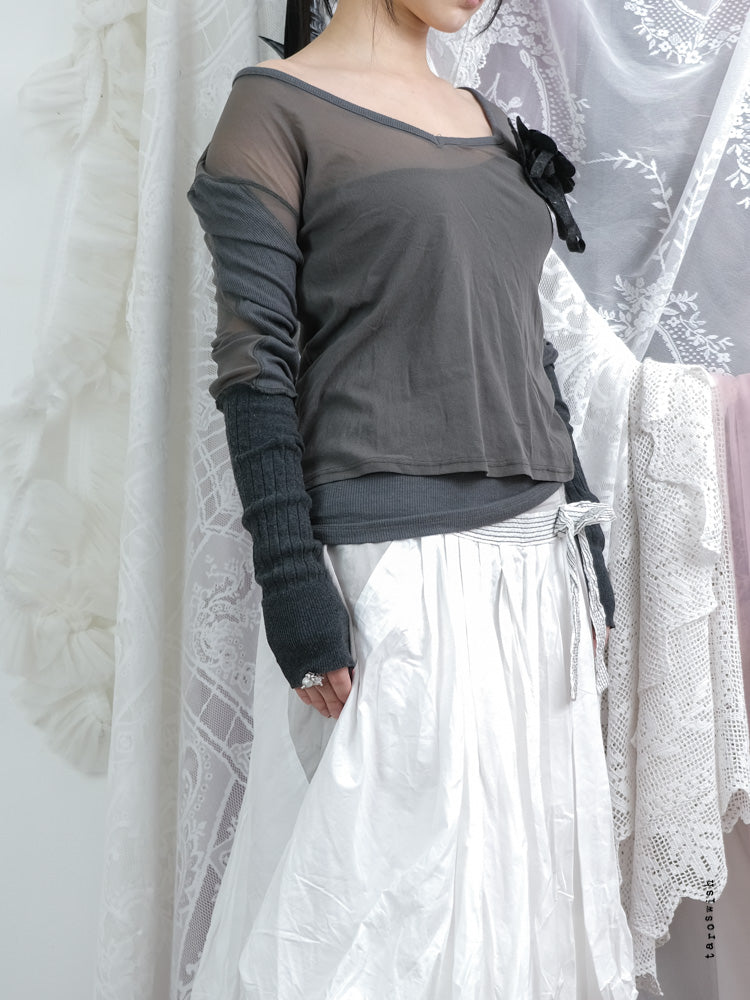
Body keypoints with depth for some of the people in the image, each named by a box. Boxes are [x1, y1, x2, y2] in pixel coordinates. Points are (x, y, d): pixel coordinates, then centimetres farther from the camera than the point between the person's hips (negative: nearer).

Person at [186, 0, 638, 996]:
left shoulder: (489, 120, 18)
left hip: (533, 549, 7)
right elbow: (253, 355, -10)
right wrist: (291, 574, -17)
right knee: (392, 886, 3)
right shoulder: (276, 102, -2)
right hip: (388, 563, -7)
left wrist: (580, 525, 14)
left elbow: (528, 345, 17)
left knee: (528, 865, 15)